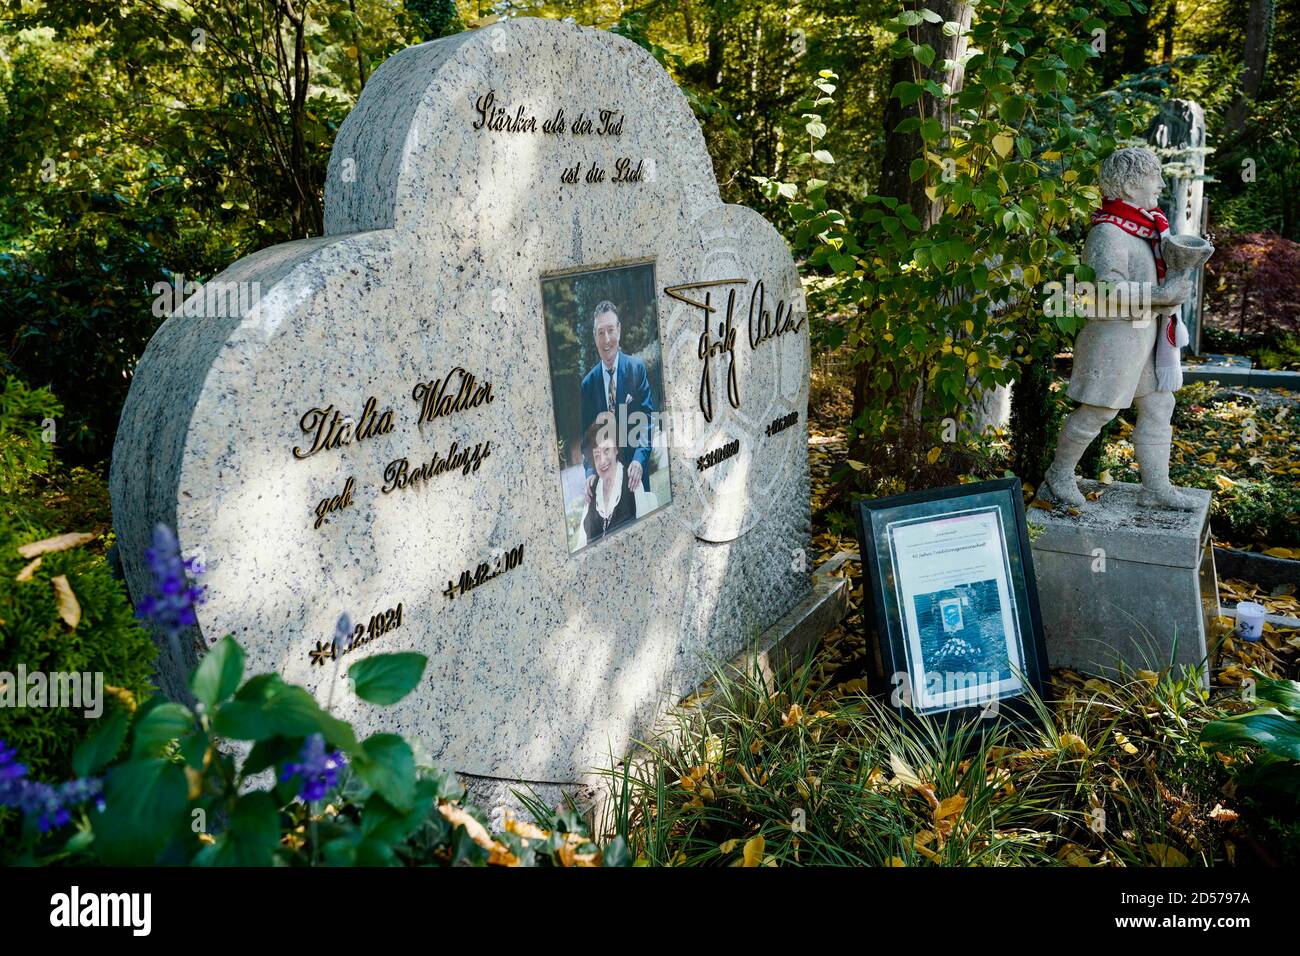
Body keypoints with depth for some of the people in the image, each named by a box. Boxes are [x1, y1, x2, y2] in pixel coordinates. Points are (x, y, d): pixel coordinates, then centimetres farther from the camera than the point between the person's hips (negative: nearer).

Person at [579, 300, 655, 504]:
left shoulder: (637, 368, -3)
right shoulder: (588, 383, 2)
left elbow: (648, 417, -5)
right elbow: (586, 434, 5)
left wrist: (640, 459, -19)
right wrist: (590, 471, -12)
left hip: (635, 472, -1)